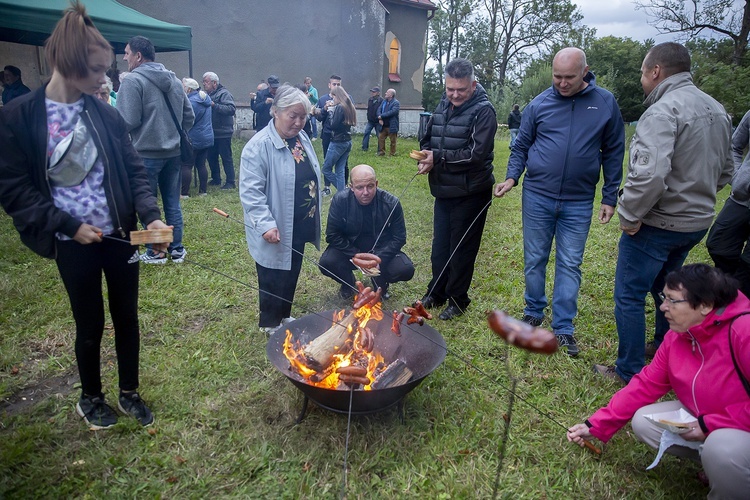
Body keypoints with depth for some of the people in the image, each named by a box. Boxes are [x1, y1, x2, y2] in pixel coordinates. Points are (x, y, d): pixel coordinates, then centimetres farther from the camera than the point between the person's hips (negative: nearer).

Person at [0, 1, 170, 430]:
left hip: (120, 234, 3)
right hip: (74, 242, -2)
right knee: (90, 324, 11)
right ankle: (91, 398, 38)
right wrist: (68, 225, -16)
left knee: (127, 316, 13)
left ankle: (130, 392, 35)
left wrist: (152, 216, -16)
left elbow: (135, 170, 0)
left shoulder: (106, 113, 0)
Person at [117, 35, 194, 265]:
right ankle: (177, 249, 19)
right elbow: (189, 116, 12)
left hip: (147, 153, -6)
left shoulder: (133, 80, -12)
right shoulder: (174, 79, 10)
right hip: (173, 151, 6)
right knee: (172, 203, 13)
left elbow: (127, 121, -18)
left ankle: (155, 252, 15)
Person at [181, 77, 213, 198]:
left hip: (193, 139, -8)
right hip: (207, 138, 8)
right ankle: (203, 191, 15)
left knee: (186, 166, -2)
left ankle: (185, 193, -1)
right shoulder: (205, 98, 8)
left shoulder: (191, 102, -17)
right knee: (201, 165, 13)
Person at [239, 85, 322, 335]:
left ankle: (284, 315, 39)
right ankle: (270, 323, 28)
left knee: (292, 273, 20)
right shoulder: (259, 145, -19)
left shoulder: (302, 139, 6)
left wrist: (313, 217, 17)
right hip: (275, 230, -7)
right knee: (273, 278, 9)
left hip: (300, 226, 8)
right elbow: (251, 192, -22)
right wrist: (265, 224, -30)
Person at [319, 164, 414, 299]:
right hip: (349, 251, 0)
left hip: (380, 251, 0)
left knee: (406, 269, -24)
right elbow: (332, 236, -13)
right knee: (326, 263, -29)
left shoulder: (391, 203, -16)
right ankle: (348, 283, 8)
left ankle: (380, 284, 12)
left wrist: (379, 259, -24)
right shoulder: (340, 200, -17)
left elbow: (399, 237, -9)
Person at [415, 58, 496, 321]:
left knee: (462, 249, 6)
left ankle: (457, 299, 22)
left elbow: (475, 154, -21)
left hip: (470, 193, -6)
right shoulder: (443, 106, 8)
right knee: (439, 246, 16)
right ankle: (437, 292, 33)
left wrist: (438, 157, -20)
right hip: (443, 190, 6)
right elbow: (427, 139, 15)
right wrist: (425, 159, -7)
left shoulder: (483, 111, -12)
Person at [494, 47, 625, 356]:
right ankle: (534, 313, 29)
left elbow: (613, 153, 5)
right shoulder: (539, 104, 1)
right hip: (537, 196, 1)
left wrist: (610, 197, 3)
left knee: (570, 265, 5)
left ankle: (563, 328, 16)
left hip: (579, 202, 0)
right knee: (535, 260, 10)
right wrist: (512, 176, -10)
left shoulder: (605, 103, 1)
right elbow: (521, 146, 8)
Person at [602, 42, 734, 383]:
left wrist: (629, 215, -21)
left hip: (657, 224, -9)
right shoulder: (717, 111, 9)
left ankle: (629, 373, 14)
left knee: (629, 296, 3)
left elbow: (650, 174, -33)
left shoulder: (662, 111, -20)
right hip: (699, 221, 9)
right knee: (665, 288, 25)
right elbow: (725, 171, 17)